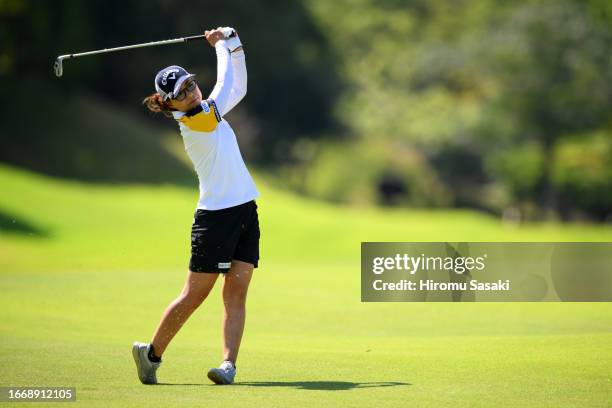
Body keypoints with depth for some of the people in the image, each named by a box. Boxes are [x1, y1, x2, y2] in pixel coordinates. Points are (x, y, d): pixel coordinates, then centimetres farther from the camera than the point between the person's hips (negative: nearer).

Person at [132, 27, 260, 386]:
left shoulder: (210, 112, 11)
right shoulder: (194, 122, -14)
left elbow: (238, 87, 23)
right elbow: (226, 84, -7)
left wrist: (233, 43, 14)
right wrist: (220, 46, 8)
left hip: (246, 213, 8)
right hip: (216, 217, -8)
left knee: (236, 292, -4)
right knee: (194, 295, -3)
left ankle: (229, 363, -10)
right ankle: (152, 353, 12)